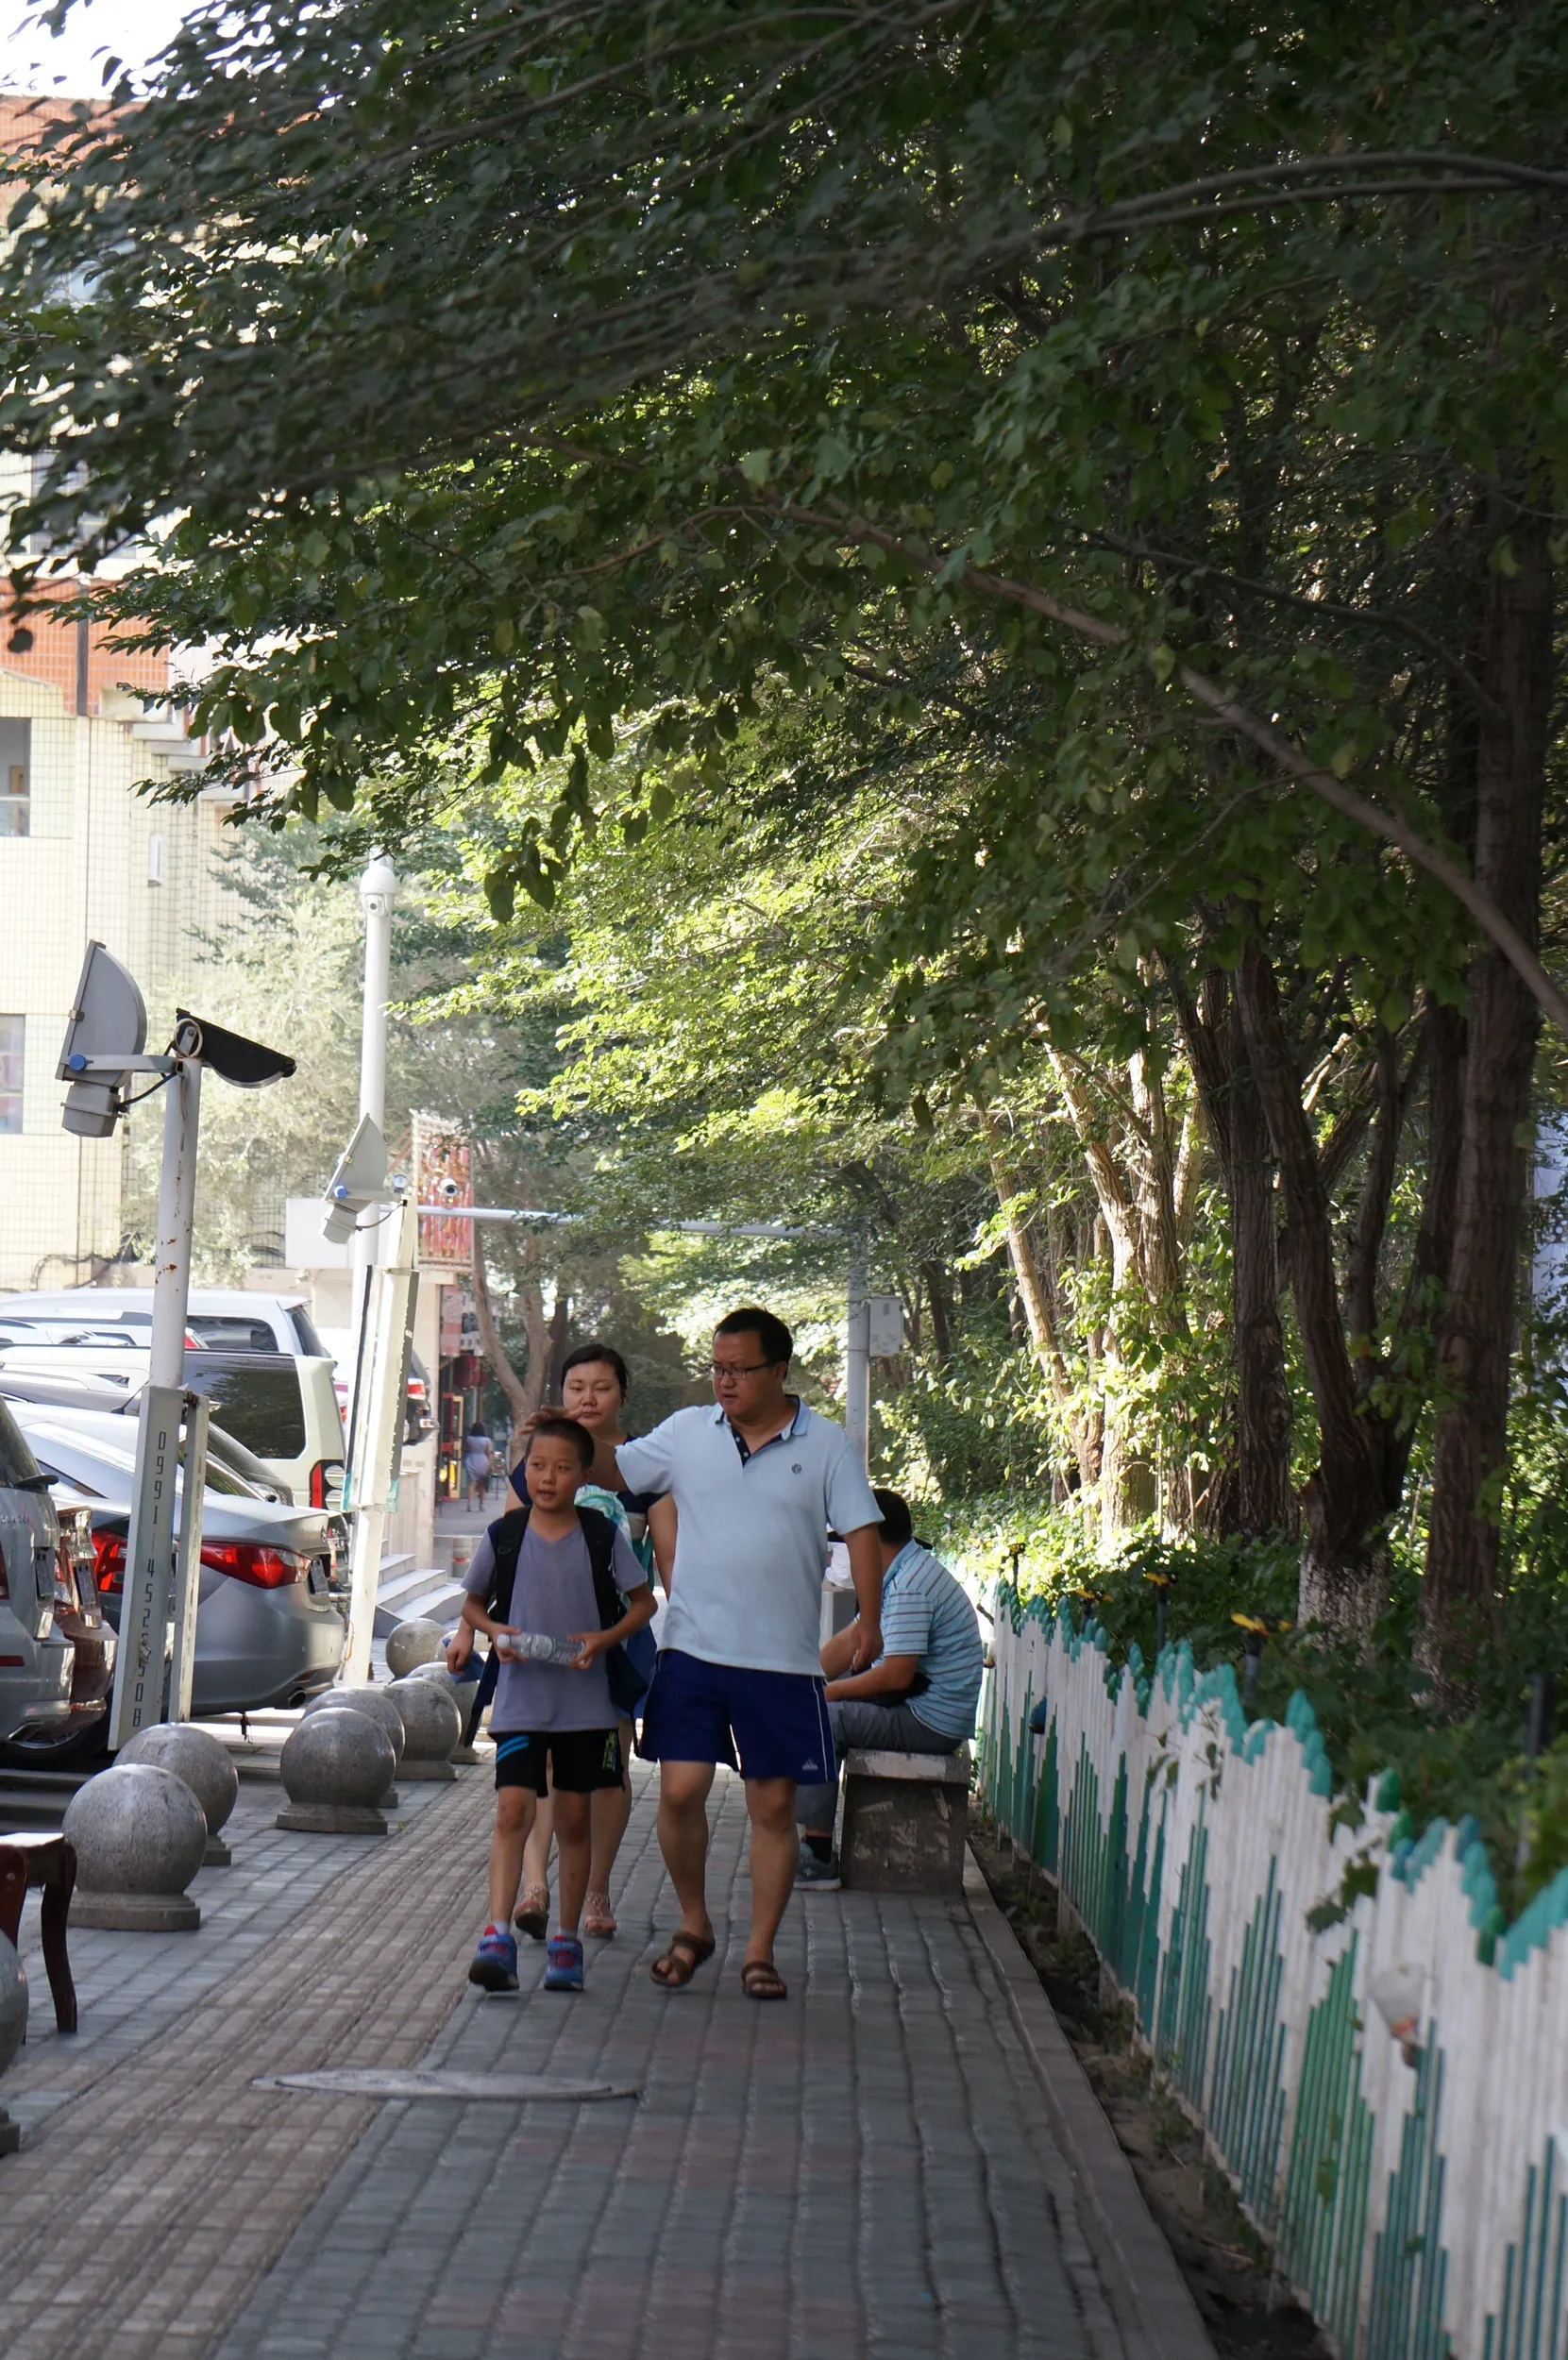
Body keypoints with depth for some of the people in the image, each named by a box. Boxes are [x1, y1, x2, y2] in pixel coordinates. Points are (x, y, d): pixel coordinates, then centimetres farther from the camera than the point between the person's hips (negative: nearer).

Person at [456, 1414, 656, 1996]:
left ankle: (565, 1942, 18)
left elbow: (643, 1602, 8)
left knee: (574, 1819, 8)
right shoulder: (503, 1536, 0)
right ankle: (497, 1938, -18)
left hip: (586, 1701, 1)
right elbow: (472, 1604, 14)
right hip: (519, 1700, -1)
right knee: (512, 1812, -13)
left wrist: (605, 1638, -9)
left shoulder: (603, 1537, -1)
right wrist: (496, 1632, -7)